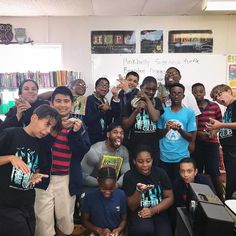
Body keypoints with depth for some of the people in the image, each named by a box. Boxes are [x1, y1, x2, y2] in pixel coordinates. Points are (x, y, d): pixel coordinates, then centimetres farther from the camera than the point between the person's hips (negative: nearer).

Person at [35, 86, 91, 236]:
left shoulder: (78, 124, 5)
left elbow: (83, 151, -4)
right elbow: (38, 146, -14)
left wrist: (76, 132, -19)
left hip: (68, 179, 2)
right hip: (45, 177, -1)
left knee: (66, 219, 12)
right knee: (44, 221, 1)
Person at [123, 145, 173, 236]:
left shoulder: (160, 173, -1)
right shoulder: (129, 176, -8)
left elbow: (169, 198, 1)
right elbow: (132, 207, -8)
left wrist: (153, 210, -13)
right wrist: (139, 191, -27)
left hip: (158, 212, 2)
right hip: (138, 213, -1)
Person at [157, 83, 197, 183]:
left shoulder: (189, 113, 0)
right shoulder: (163, 111, 4)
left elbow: (191, 138, -1)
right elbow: (158, 135, 6)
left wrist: (180, 130, -18)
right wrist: (166, 129, -14)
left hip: (181, 157, -1)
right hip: (164, 157, 1)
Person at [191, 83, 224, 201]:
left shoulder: (215, 106, 3)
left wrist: (215, 131, -7)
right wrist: (198, 133, -17)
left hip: (212, 143, 1)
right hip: (196, 143, -1)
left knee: (214, 172, 2)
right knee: (196, 172, 8)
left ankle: (220, 198, 21)